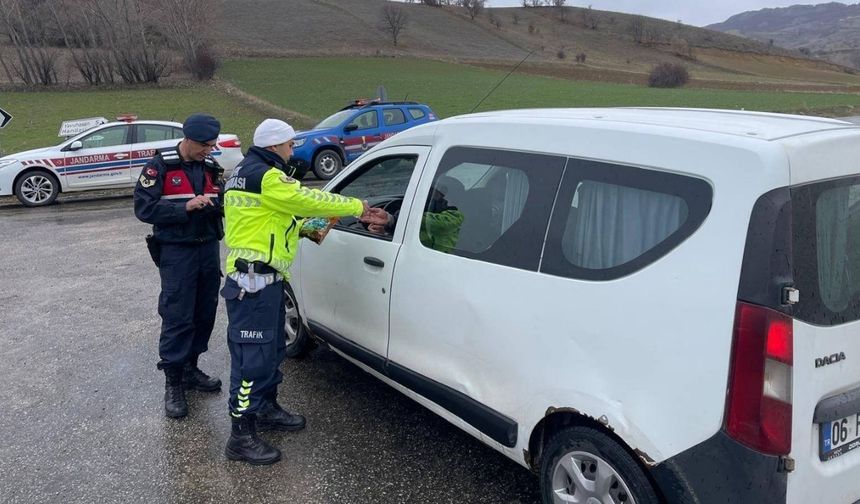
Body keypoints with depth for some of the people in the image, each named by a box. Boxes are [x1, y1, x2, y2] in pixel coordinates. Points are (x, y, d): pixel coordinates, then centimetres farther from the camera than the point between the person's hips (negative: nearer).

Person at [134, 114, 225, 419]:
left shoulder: (210, 167, 10)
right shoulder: (161, 166, -7)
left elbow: (224, 204, 13)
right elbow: (144, 207, -13)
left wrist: (218, 201, -10)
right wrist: (186, 207, -21)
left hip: (208, 248, 6)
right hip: (177, 252, -6)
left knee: (205, 313, 11)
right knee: (177, 317, -5)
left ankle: (190, 369, 28)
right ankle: (172, 383, 5)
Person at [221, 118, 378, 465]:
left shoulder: (250, 172, 19)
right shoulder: (264, 176, -16)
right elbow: (307, 200, -16)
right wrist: (356, 207, -5)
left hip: (264, 278, 11)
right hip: (254, 279, -11)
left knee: (273, 348, 20)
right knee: (252, 355, -7)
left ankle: (266, 410, 35)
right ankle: (241, 436, -1)